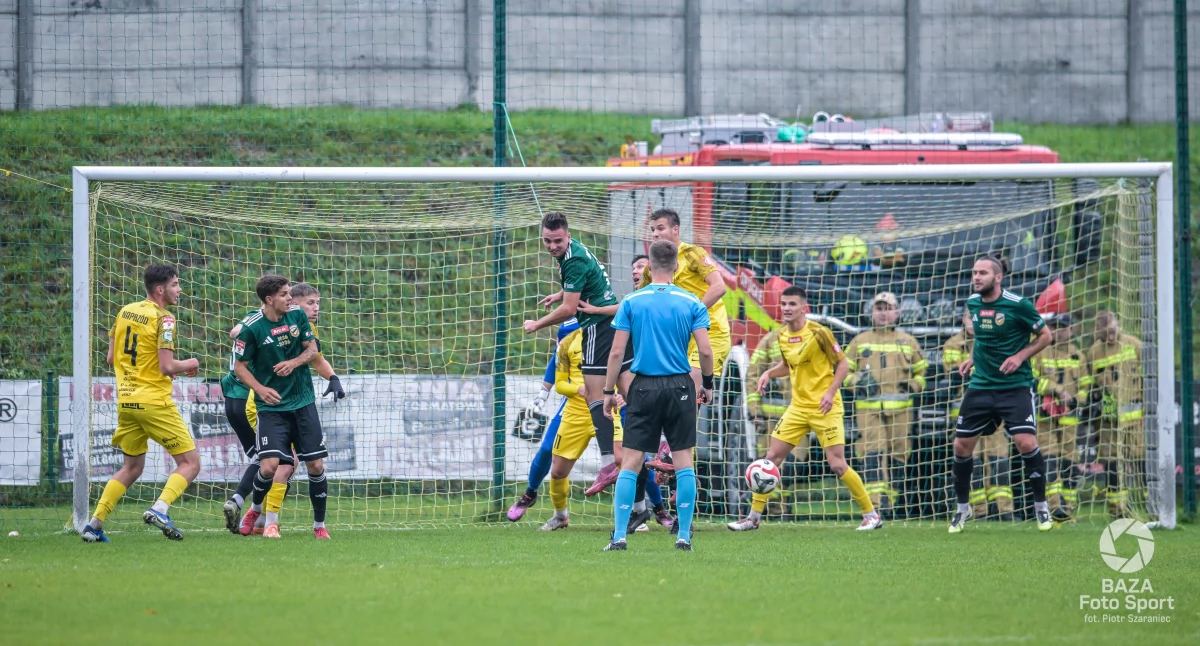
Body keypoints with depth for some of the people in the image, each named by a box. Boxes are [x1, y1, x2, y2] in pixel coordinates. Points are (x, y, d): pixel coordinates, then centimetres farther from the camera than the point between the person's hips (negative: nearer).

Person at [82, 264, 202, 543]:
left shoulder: (125, 311, 10)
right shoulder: (163, 318, -12)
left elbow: (111, 358, 15)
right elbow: (167, 366, -19)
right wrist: (189, 364, 2)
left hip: (126, 401, 7)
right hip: (155, 402, -7)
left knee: (131, 468, 20)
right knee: (190, 463, 0)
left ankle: (95, 523, 12)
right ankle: (160, 509, -20)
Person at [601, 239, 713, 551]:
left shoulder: (631, 302, -1)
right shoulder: (691, 303, 0)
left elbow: (617, 352, -4)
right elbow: (705, 350, -5)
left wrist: (609, 391, 4)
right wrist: (707, 383, 11)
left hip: (644, 388, 0)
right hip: (680, 386, 0)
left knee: (631, 463, 2)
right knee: (683, 461, 6)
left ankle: (619, 536, -3)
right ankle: (684, 535, 4)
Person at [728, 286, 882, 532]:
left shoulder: (818, 333, -14)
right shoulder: (783, 337, 6)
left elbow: (843, 365, -9)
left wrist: (830, 392, -21)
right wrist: (769, 373, 3)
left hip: (825, 408, -6)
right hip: (798, 407, 6)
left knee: (837, 465, -10)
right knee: (772, 457, 2)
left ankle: (871, 515, 4)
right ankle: (754, 516, 11)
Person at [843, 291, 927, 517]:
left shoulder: (907, 341, 16)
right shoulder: (859, 341, 14)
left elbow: (921, 372, 20)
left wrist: (913, 386, 0)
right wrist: (857, 380, -6)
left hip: (900, 407, 2)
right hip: (868, 407, -2)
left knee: (897, 454, 2)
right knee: (874, 451, -16)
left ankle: (890, 501, 10)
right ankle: (876, 501, -24)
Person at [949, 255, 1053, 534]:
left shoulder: (1018, 305, -13)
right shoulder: (973, 303, 4)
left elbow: (1045, 336, -3)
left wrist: (1020, 356, -14)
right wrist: (973, 357, 8)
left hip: (1015, 385, -5)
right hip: (981, 384, 5)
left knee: (1026, 442, -17)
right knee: (961, 445, 2)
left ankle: (1041, 506, 2)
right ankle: (963, 508, 21)